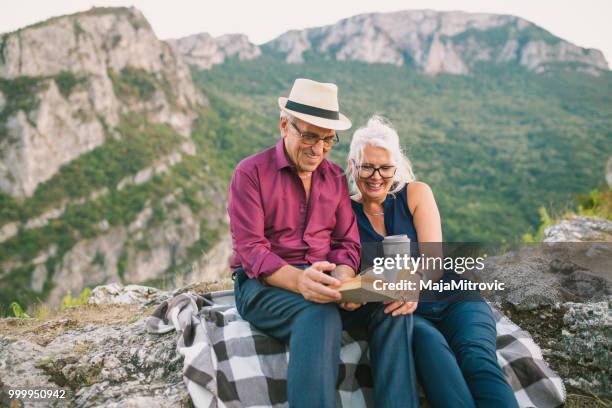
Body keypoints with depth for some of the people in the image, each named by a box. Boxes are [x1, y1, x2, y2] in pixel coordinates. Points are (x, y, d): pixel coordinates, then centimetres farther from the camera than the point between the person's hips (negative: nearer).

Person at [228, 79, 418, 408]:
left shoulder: (337, 178, 12)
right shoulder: (251, 172, -4)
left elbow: (347, 244, 8)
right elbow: (250, 250, -13)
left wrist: (343, 281, -17)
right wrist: (298, 280, -32)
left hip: (323, 282, 5)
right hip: (265, 283, -4)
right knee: (320, 315, -36)